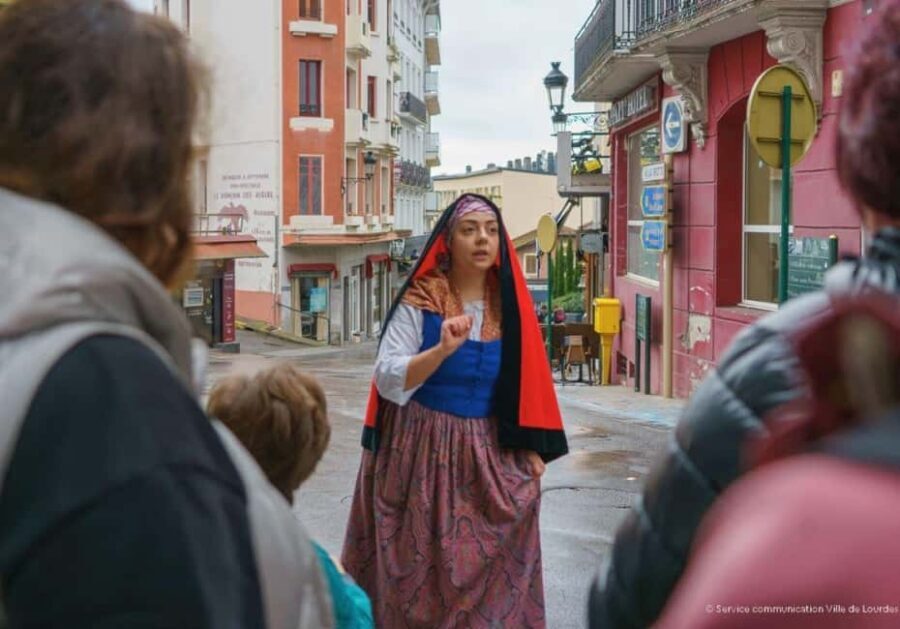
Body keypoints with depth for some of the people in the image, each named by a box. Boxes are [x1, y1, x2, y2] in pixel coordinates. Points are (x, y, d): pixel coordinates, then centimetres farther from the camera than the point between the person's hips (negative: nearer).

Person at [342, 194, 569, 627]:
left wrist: (531, 447, 2)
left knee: (494, 567, 7)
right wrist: (442, 350, -29)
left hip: (492, 453, 3)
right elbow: (388, 380, -16)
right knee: (424, 564, 6)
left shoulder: (510, 304, 3)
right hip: (424, 450, -3)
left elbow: (526, 382, 7)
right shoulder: (419, 302, -9)